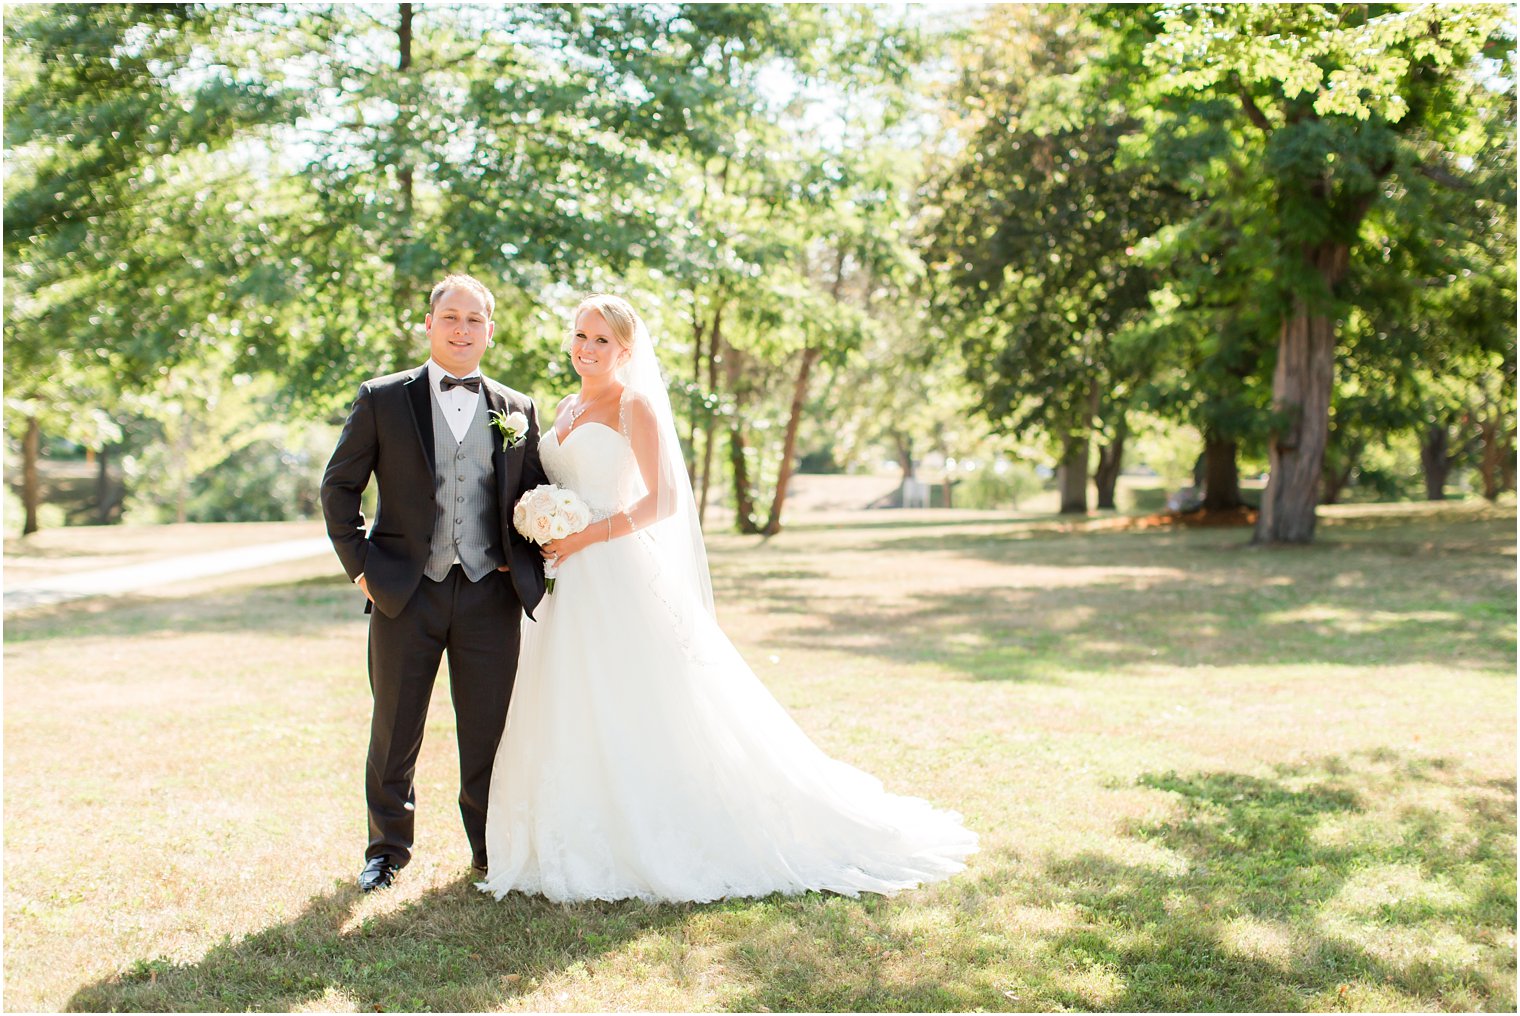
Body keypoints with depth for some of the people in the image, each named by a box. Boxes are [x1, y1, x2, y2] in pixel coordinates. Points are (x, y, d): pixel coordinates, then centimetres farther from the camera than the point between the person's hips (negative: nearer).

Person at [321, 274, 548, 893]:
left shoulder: (518, 410, 8)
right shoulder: (382, 399, 2)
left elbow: (536, 498, 14)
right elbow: (339, 487, 4)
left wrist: (524, 566, 1)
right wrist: (360, 564, -4)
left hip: (489, 594, 1)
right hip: (405, 593, -1)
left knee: (488, 735, 8)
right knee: (394, 735, 9)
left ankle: (493, 850, 24)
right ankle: (388, 850, 27)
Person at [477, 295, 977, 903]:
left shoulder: (635, 405, -6)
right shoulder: (566, 410, 17)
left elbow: (663, 500, -14)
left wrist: (589, 535, -18)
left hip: (623, 578, -8)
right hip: (572, 582, 8)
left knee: (640, 711, -5)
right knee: (574, 719, 6)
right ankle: (590, 848, 13)